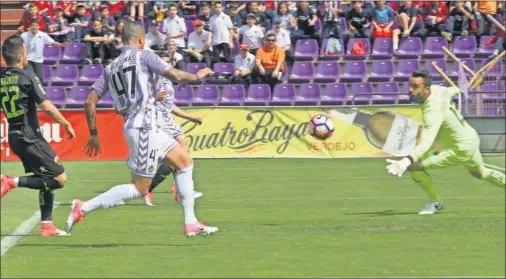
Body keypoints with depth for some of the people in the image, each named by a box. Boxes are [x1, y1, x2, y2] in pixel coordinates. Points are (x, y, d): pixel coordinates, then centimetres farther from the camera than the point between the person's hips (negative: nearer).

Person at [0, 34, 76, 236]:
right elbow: (47, 107, -12)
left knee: (47, 180, 17)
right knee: (60, 178, -6)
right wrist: (67, 124, -1)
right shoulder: (27, 78, -12)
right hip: (30, 138, -8)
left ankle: (46, 225, 15)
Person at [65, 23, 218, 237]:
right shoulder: (143, 55, -4)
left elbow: (90, 101, 7)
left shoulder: (110, 68, 13)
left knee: (185, 161, 18)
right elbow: (176, 75, -6)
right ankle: (84, 208, -10)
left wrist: (93, 134, 14)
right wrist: (197, 76, 14)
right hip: (144, 126, -8)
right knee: (139, 189, -6)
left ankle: (190, 223, 16)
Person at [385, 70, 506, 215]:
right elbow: (451, 90, 18)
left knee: (414, 166, -12)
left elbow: (426, 144, -45)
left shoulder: (433, 112, -32)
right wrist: (456, 90, 44)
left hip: (461, 151, -10)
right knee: (480, 172, 38)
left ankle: (435, 202, 9)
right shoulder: (437, 89, -7)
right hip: (473, 138, 10)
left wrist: (406, 162, -60)